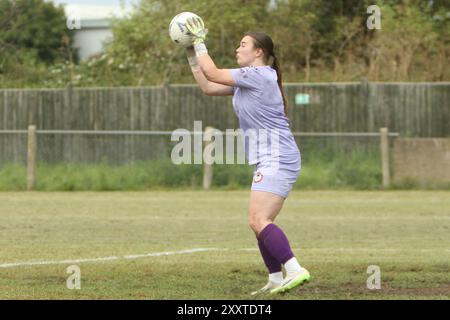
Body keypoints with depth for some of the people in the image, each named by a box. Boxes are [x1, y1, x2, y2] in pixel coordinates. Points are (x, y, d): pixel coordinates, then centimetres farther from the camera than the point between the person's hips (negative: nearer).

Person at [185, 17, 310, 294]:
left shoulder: (259, 75, -11)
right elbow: (208, 87, 23)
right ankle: (276, 279, 13)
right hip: (269, 160, 10)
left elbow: (213, 74, -10)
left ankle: (295, 270, -27)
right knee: (261, 223, 11)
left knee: (258, 220, -19)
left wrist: (200, 44, 2)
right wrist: (192, 54, 20)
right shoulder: (246, 81, 18)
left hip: (277, 159, -10)